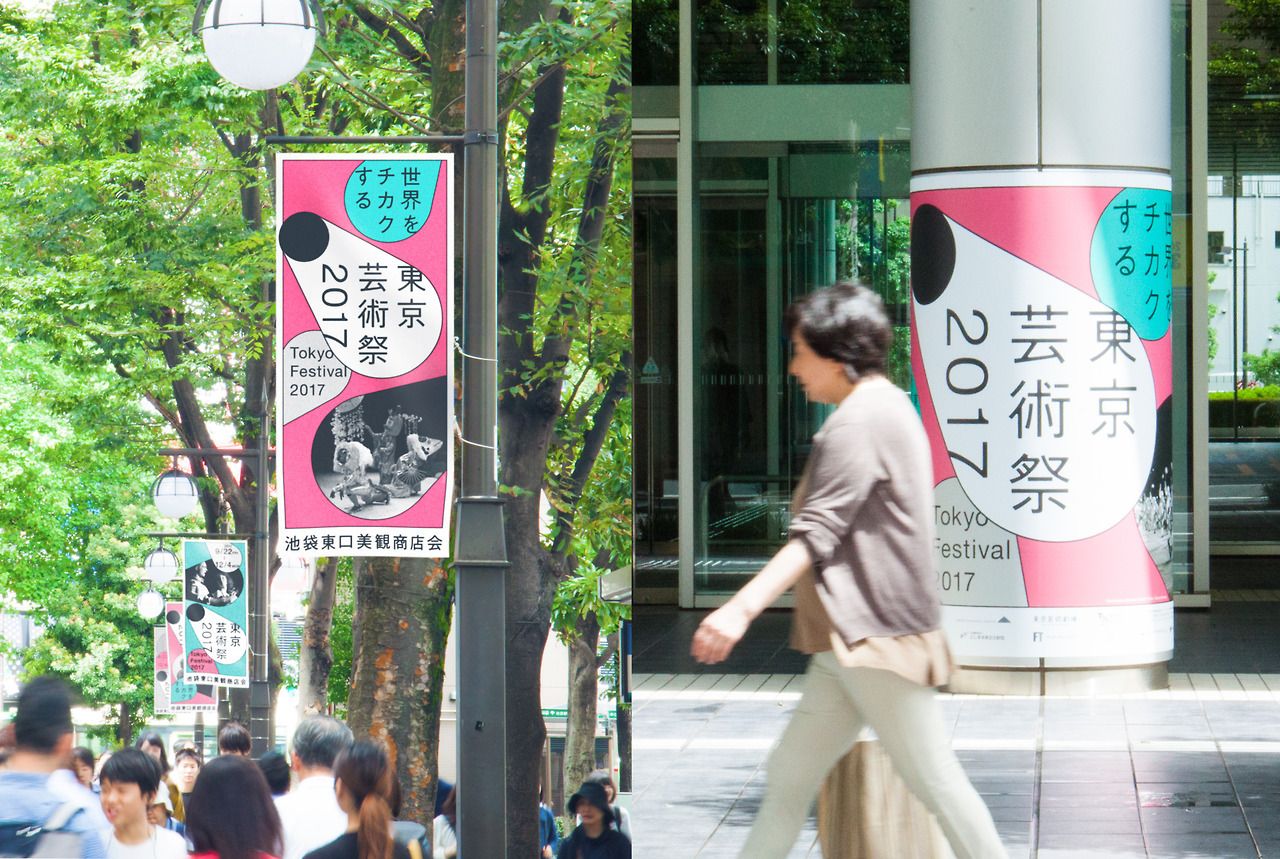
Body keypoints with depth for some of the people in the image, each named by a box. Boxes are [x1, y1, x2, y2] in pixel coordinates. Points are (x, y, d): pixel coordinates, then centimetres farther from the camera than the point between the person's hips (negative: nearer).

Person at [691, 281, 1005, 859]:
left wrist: (743, 607, -32)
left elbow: (817, 534, -24)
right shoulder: (890, 408, 17)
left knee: (933, 779, -4)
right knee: (789, 777, 8)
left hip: (875, 638, -11)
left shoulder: (860, 421, -15)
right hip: (850, 644, 11)